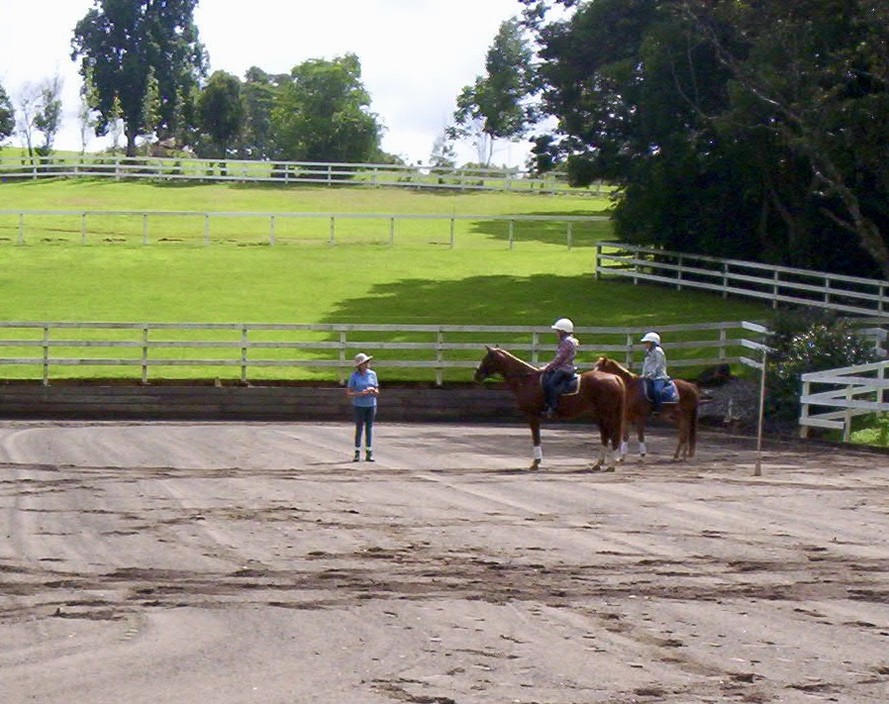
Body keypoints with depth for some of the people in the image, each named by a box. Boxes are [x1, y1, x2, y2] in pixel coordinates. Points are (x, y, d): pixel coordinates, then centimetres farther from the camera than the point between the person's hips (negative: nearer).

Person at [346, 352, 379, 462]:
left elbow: (377, 393, 10)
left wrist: (373, 390, -13)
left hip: (371, 405, 3)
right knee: (359, 428, 0)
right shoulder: (354, 376, -3)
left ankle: (369, 453, 7)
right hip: (359, 405, -3)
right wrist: (360, 393, -19)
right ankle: (357, 453, 7)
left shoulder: (372, 374, 6)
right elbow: (348, 393, -4)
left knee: (369, 428, 4)